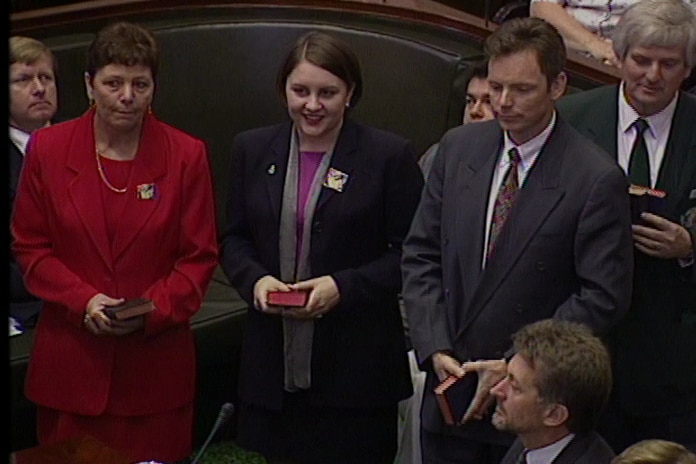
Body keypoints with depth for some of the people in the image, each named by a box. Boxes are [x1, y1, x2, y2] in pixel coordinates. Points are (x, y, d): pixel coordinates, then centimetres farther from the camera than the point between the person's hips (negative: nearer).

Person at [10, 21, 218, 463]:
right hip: (70, 361, 1)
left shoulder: (187, 155, 0)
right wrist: (83, 300, -10)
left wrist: (152, 310, -13)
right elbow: (30, 245, 5)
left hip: (156, 361, -1)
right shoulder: (48, 148, 2)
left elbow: (200, 257, 2)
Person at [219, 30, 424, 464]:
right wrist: (255, 279, -6)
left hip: (355, 367, -3)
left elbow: (411, 253, -3)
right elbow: (234, 239, 15)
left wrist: (344, 286, -15)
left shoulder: (391, 155, -3)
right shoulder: (253, 149, 9)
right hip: (271, 365, 3)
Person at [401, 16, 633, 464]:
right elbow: (421, 255, 6)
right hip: (450, 380, 4)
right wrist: (435, 349, -5)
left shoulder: (597, 180, -13)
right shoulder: (458, 148, 3)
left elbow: (603, 298, -12)